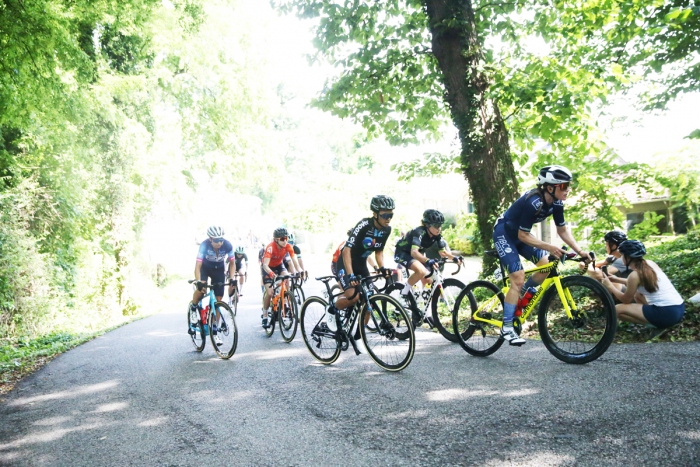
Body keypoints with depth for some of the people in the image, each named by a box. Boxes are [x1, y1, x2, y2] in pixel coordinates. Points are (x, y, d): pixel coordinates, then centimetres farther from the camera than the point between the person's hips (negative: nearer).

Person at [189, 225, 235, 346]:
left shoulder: (227, 245, -28)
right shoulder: (204, 245, -34)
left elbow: (232, 263, -14)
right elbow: (198, 265, -37)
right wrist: (198, 281, -50)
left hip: (219, 269, 2)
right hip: (205, 267, -2)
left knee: (218, 300, -4)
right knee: (201, 288, -31)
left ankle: (214, 331, 5)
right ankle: (192, 307, 3)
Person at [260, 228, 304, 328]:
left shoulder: (288, 246, -24)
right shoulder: (270, 247, -35)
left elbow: (294, 260, -29)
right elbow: (265, 264, -44)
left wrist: (300, 270, -49)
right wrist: (271, 273, -63)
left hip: (279, 265, 3)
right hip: (268, 267, -3)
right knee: (269, 293, -15)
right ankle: (265, 317, 2)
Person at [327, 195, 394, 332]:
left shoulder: (387, 229, -7)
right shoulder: (364, 225, -27)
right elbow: (347, 249, -31)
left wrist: (382, 268, -11)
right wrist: (350, 275, -39)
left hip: (361, 265, 6)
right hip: (345, 264, -6)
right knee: (353, 296, -27)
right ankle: (331, 311, 4)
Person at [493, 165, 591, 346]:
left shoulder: (556, 202, -9)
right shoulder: (534, 202, -33)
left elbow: (563, 230, 0)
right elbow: (523, 236, -28)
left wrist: (580, 252, -9)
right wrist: (549, 247, -35)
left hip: (519, 234, 8)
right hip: (504, 233, -8)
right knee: (518, 279, -15)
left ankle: (520, 296, 16)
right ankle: (507, 328, -9)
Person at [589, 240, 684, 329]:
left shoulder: (634, 275, -11)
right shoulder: (650, 263, 10)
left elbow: (626, 300, 2)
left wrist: (610, 286, 14)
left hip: (667, 314, -8)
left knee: (618, 309, -1)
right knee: (637, 295, 28)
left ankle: (658, 322, -3)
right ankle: (656, 320, 13)